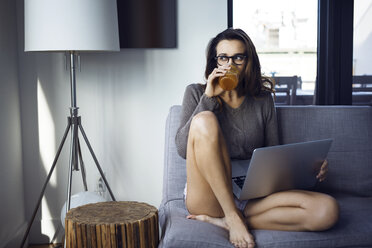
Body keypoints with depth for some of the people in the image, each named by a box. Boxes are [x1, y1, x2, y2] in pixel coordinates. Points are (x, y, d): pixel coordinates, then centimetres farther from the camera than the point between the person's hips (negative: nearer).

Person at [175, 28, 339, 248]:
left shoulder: (263, 100, 12)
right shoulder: (196, 93, 7)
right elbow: (183, 149, -6)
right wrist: (208, 99, -10)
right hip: (208, 194, -3)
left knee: (327, 210, -21)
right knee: (205, 120, -28)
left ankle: (223, 221, -17)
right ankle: (233, 218, -21)